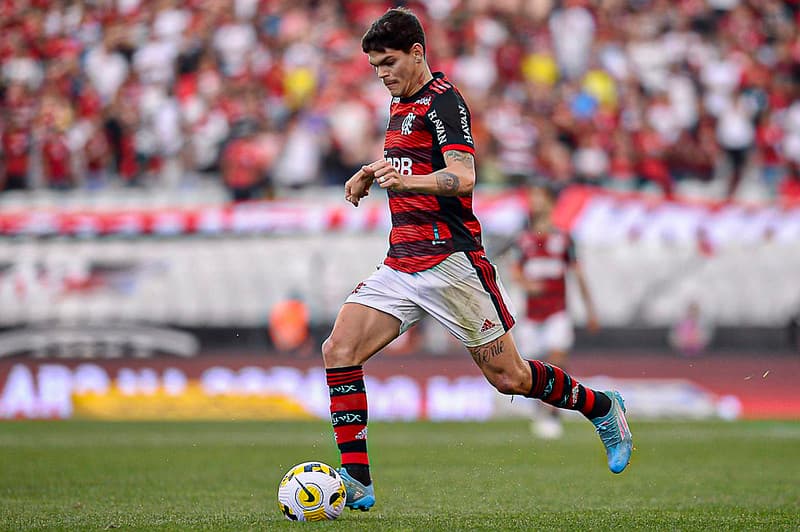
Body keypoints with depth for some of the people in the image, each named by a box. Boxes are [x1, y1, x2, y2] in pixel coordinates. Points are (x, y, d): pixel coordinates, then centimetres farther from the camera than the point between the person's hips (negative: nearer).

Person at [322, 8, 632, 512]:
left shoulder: (443, 102, -11)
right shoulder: (401, 105, 16)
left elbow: (463, 177, -26)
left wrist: (407, 180, -44)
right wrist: (373, 171, 21)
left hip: (450, 259, -8)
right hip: (401, 264, 8)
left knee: (509, 377, -2)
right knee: (339, 351, -10)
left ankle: (603, 408, 23)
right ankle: (356, 481, -11)